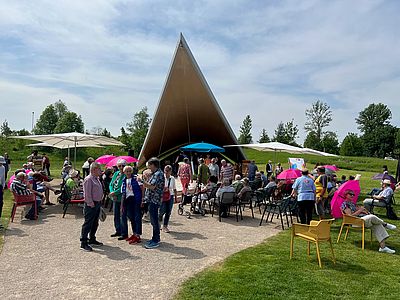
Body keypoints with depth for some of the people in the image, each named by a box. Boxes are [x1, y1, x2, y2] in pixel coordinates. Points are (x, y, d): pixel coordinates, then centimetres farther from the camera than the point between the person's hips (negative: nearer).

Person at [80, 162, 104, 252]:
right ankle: (83, 243, 3)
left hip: (97, 204, 10)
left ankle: (92, 239, 31)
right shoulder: (88, 179, -16)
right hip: (91, 205, -10)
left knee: (95, 223, 18)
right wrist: (91, 204, -19)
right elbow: (87, 194, -20)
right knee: (88, 224, -4)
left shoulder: (97, 179, 13)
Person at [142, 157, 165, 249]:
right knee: (153, 221, 16)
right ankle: (155, 238, 26)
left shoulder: (158, 174, -15)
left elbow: (152, 186, -24)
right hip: (151, 200, 10)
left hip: (154, 201, -10)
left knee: (154, 221, -4)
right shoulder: (154, 174, 17)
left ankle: (156, 241, 4)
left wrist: (142, 181, -21)